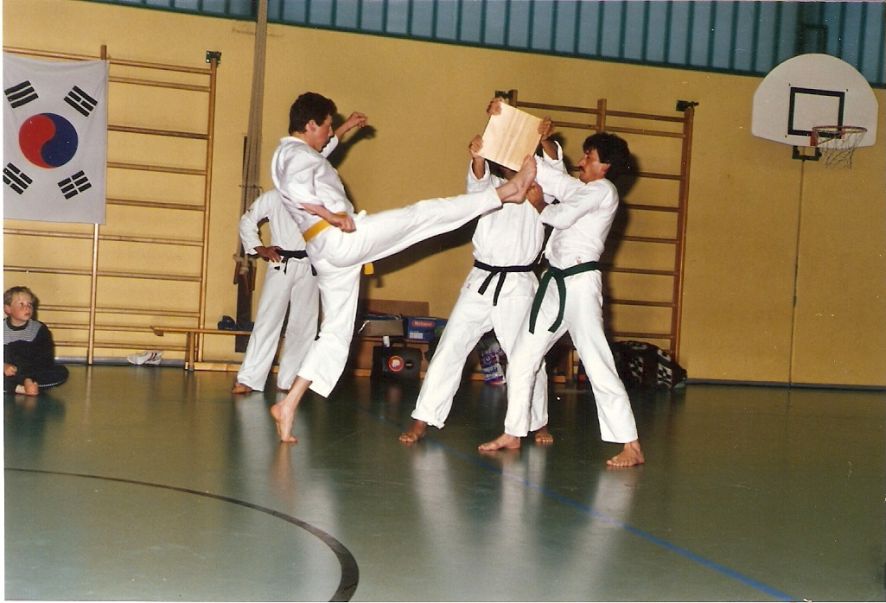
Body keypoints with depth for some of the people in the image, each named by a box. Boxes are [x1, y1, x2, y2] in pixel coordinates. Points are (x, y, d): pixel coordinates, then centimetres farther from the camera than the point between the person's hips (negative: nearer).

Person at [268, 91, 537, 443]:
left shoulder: (287, 153, 21)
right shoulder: (297, 154, -10)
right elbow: (296, 187, -32)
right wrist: (332, 215, -26)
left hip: (327, 253, 10)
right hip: (344, 239, -10)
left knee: (336, 332, 12)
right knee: (425, 214, -8)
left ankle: (289, 405, 7)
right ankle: (505, 192, -3)